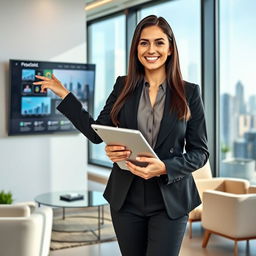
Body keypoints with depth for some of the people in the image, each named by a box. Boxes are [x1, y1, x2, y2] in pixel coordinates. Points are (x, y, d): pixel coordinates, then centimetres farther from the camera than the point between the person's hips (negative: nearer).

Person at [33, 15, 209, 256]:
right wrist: (64, 95, 3)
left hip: (170, 201, -2)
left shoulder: (189, 92, -4)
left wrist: (164, 168, -19)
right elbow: (97, 132, 4)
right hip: (126, 198, 2)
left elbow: (200, 152, -2)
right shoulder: (123, 86, 3)